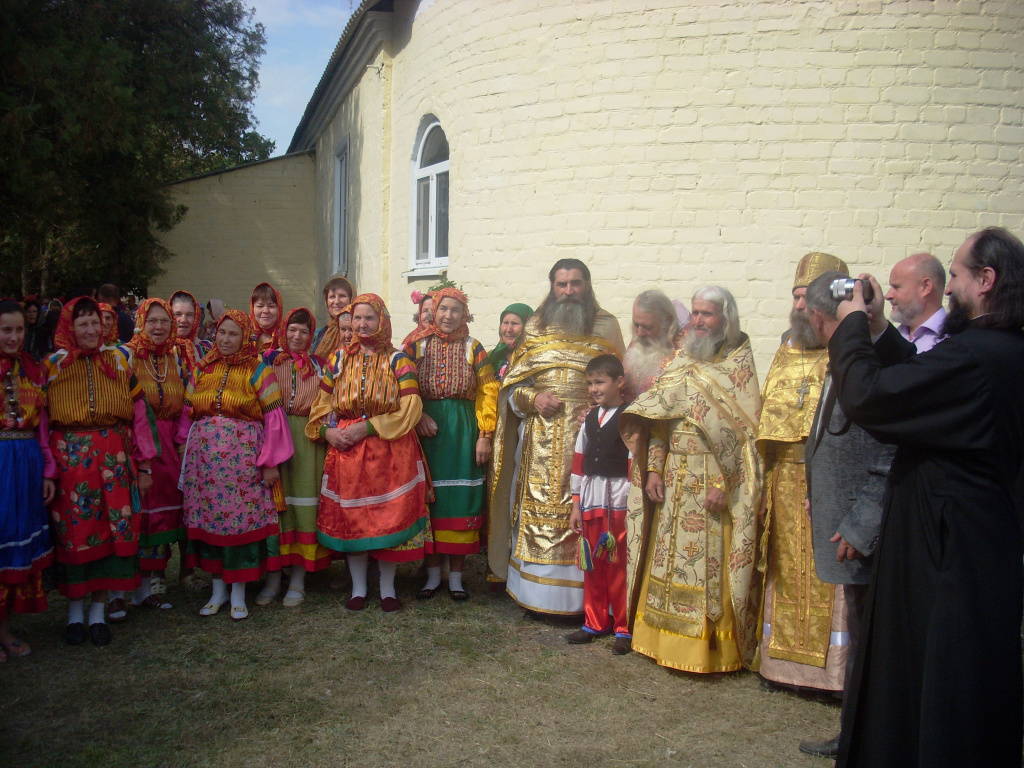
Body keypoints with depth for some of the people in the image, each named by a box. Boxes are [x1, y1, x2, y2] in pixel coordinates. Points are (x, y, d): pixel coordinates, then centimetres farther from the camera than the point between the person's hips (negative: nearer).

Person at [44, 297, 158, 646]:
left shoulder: (119, 361, 7)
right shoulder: (52, 366, 5)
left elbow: (139, 414, 6)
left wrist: (145, 464, 3)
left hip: (114, 457, 1)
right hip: (69, 458, -1)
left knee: (112, 529, 2)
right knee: (73, 531, 2)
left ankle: (99, 609, 15)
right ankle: (74, 610, 18)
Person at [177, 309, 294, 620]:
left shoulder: (258, 371, 0)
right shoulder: (202, 370, 12)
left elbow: (274, 419, -4)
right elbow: (187, 414, 13)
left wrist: (270, 463, -7)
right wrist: (184, 451, 5)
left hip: (243, 459, -3)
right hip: (203, 456, 4)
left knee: (242, 518, -2)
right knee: (208, 518, 6)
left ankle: (238, 592, 12)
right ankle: (218, 588, 20)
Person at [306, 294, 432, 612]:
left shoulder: (398, 360, 1)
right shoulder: (338, 359, 11)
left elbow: (411, 409, -8)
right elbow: (322, 403, 13)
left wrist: (369, 427, -14)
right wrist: (326, 430, -7)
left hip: (390, 450, -2)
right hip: (345, 448, 3)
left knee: (389, 516, 0)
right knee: (350, 518, 4)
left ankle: (387, 588, 14)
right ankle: (358, 588, 17)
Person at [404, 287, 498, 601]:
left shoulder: (473, 348, 5)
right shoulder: (416, 345, 6)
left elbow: (488, 391, 0)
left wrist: (484, 435, -8)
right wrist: (417, 416, -13)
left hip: (462, 430, 0)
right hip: (425, 429, 0)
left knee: (460, 501, 1)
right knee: (427, 500, 2)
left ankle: (456, 576, 12)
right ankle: (432, 573, 14)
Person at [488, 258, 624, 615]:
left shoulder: (606, 326, 8)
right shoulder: (535, 327, 13)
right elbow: (511, 385, 12)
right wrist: (534, 399, -7)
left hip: (587, 435, -2)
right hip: (539, 436, 2)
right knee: (536, 508, 3)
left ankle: (578, 593, 4)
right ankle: (535, 593, 13)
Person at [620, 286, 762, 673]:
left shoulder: (740, 368, -5)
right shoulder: (680, 364, 12)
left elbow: (744, 433, -11)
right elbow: (659, 422, 11)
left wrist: (723, 483, -18)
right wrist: (655, 470, 1)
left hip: (713, 485, -5)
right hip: (675, 483, 6)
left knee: (710, 565, -2)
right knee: (670, 561, 10)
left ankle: (711, 649, 10)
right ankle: (671, 641, 22)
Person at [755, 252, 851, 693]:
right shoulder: (786, 354, 15)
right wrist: (765, 484, 11)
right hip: (785, 485, 6)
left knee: (830, 578, 0)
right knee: (786, 575, 13)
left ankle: (836, 668, 12)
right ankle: (782, 659, 24)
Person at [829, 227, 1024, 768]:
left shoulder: (974, 355, -26)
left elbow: (863, 397, -27)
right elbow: (926, 385, 14)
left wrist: (852, 327, -11)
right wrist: (880, 331, 10)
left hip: (944, 555, -10)